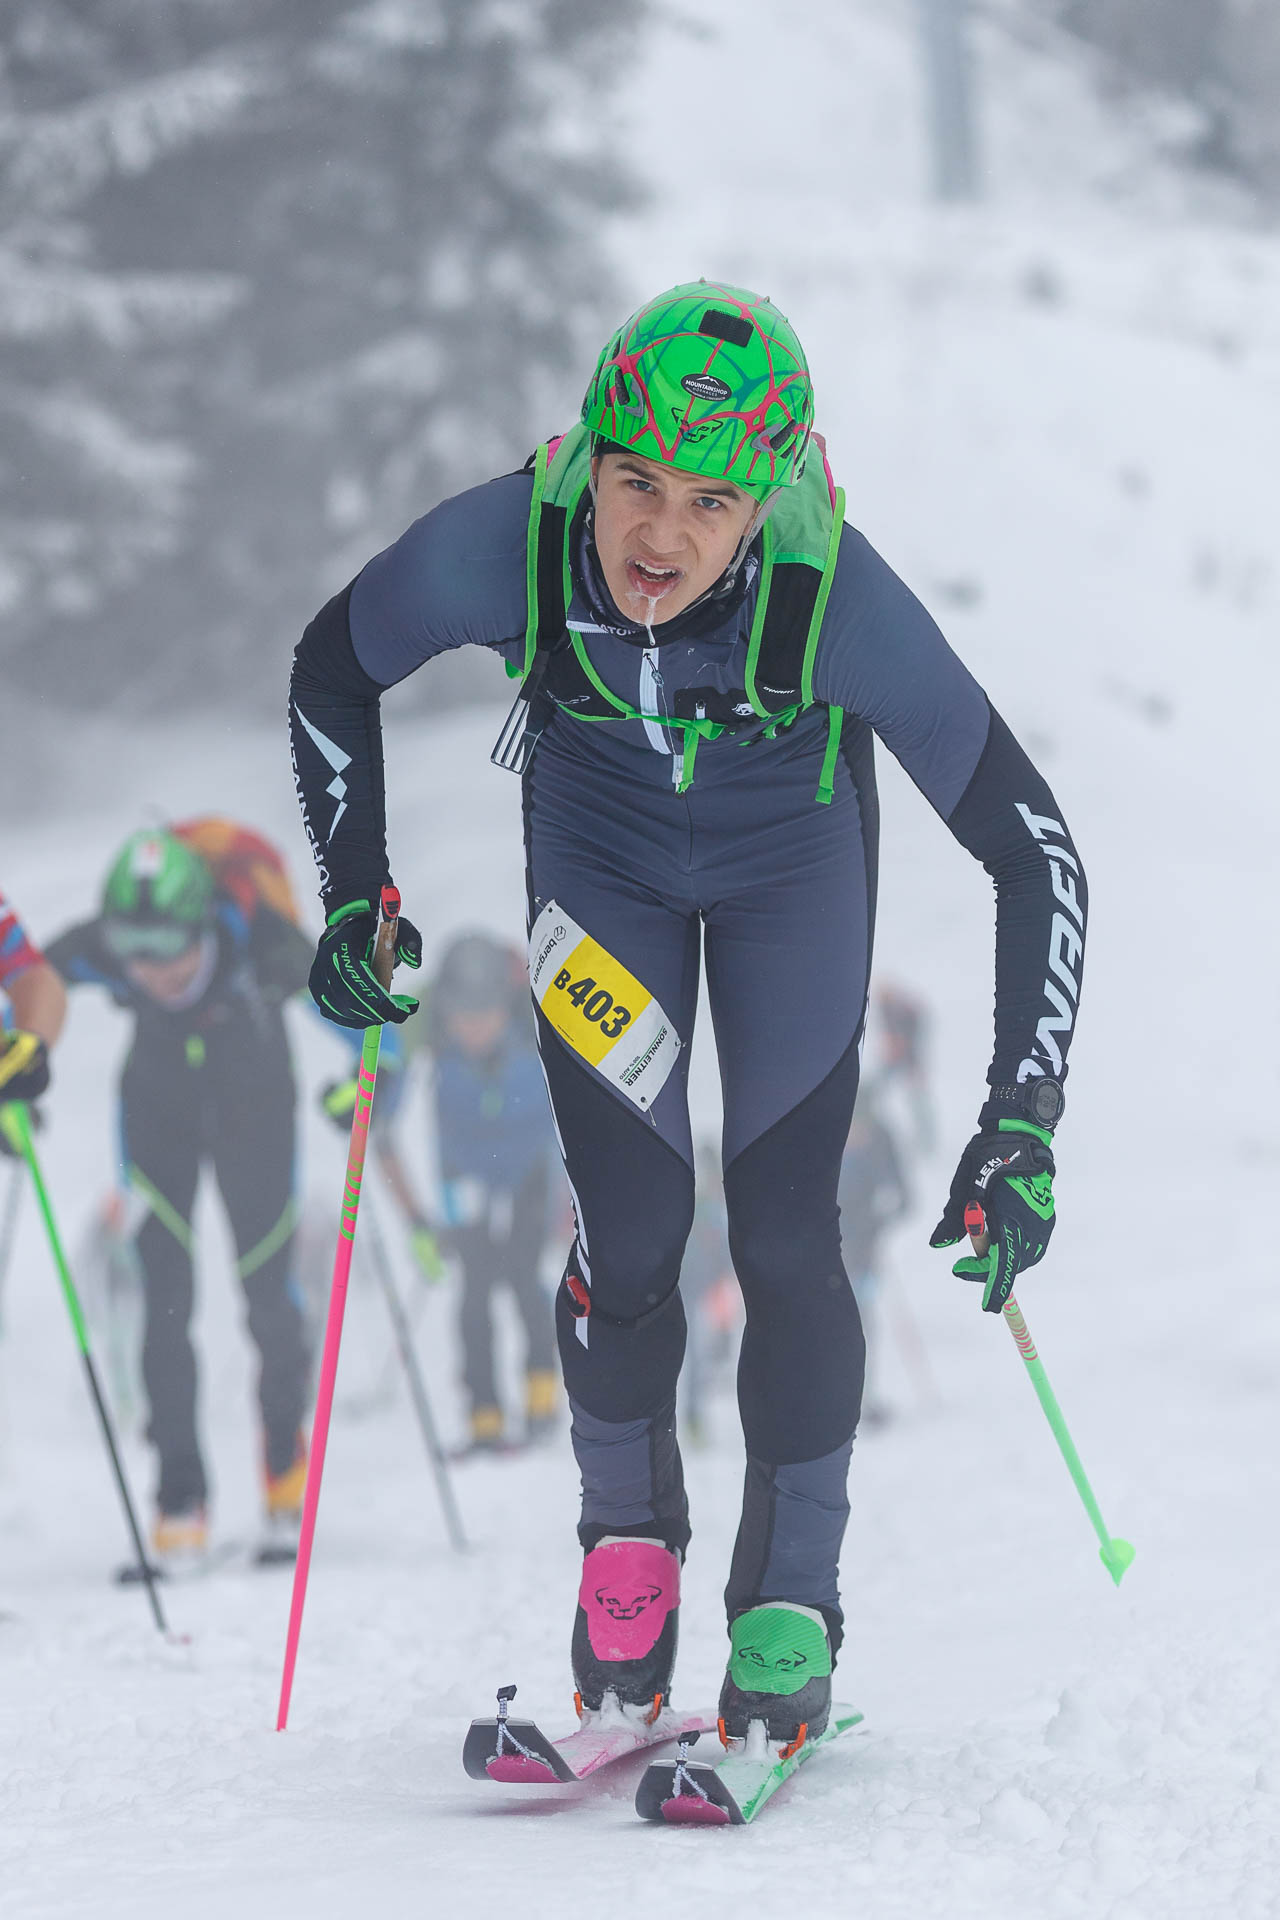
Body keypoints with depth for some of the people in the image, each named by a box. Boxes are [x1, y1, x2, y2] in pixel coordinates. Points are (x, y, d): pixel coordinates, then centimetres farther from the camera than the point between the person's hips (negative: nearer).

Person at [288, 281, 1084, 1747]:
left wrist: (1021, 1120, -33)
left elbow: (1033, 849, -31)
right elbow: (330, 668, -10)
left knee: (783, 1231, -5)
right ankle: (627, 1533, 23)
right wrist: (353, 895, -12)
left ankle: (790, 1600, 15)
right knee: (630, 1229, -6)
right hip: (600, 842, 1)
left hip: (793, 848, -1)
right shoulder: (502, 549, -35)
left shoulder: (833, 595, -39)